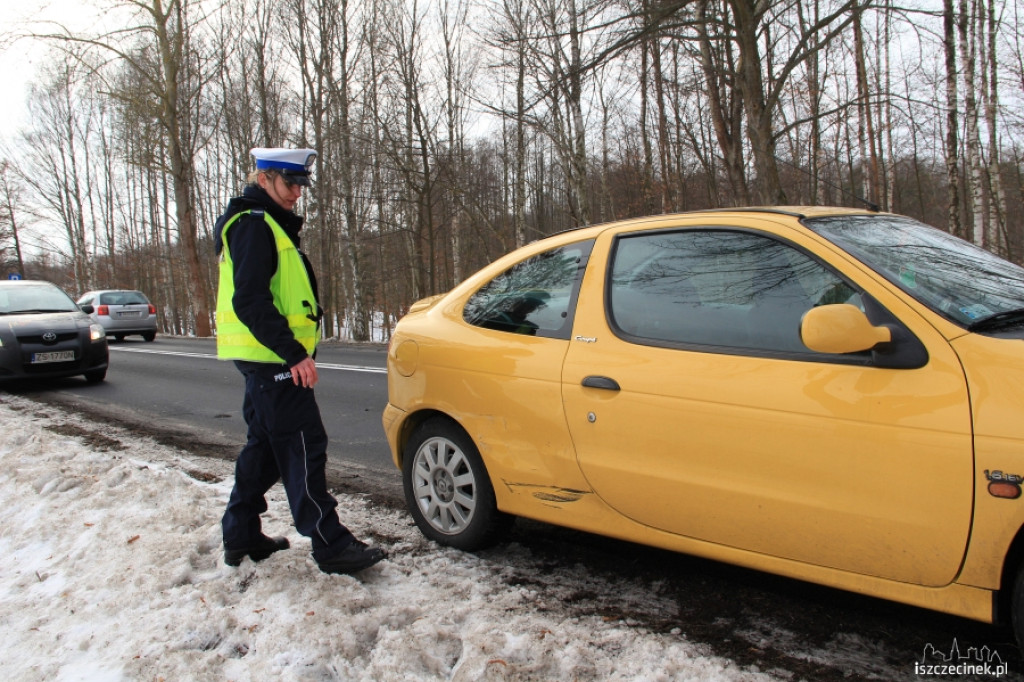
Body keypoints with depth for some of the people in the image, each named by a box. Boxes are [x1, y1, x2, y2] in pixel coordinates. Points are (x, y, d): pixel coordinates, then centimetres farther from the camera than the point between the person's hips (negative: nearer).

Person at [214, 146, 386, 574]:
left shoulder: (269, 225, 20)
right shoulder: (254, 225, -13)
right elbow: (249, 301, -23)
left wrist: (296, 350, 19)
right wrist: (293, 353, -25)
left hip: (266, 358, 11)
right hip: (272, 358, -11)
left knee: (265, 446, 16)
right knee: (303, 448, -8)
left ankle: (240, 537, 26)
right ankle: (331, 547, -3)